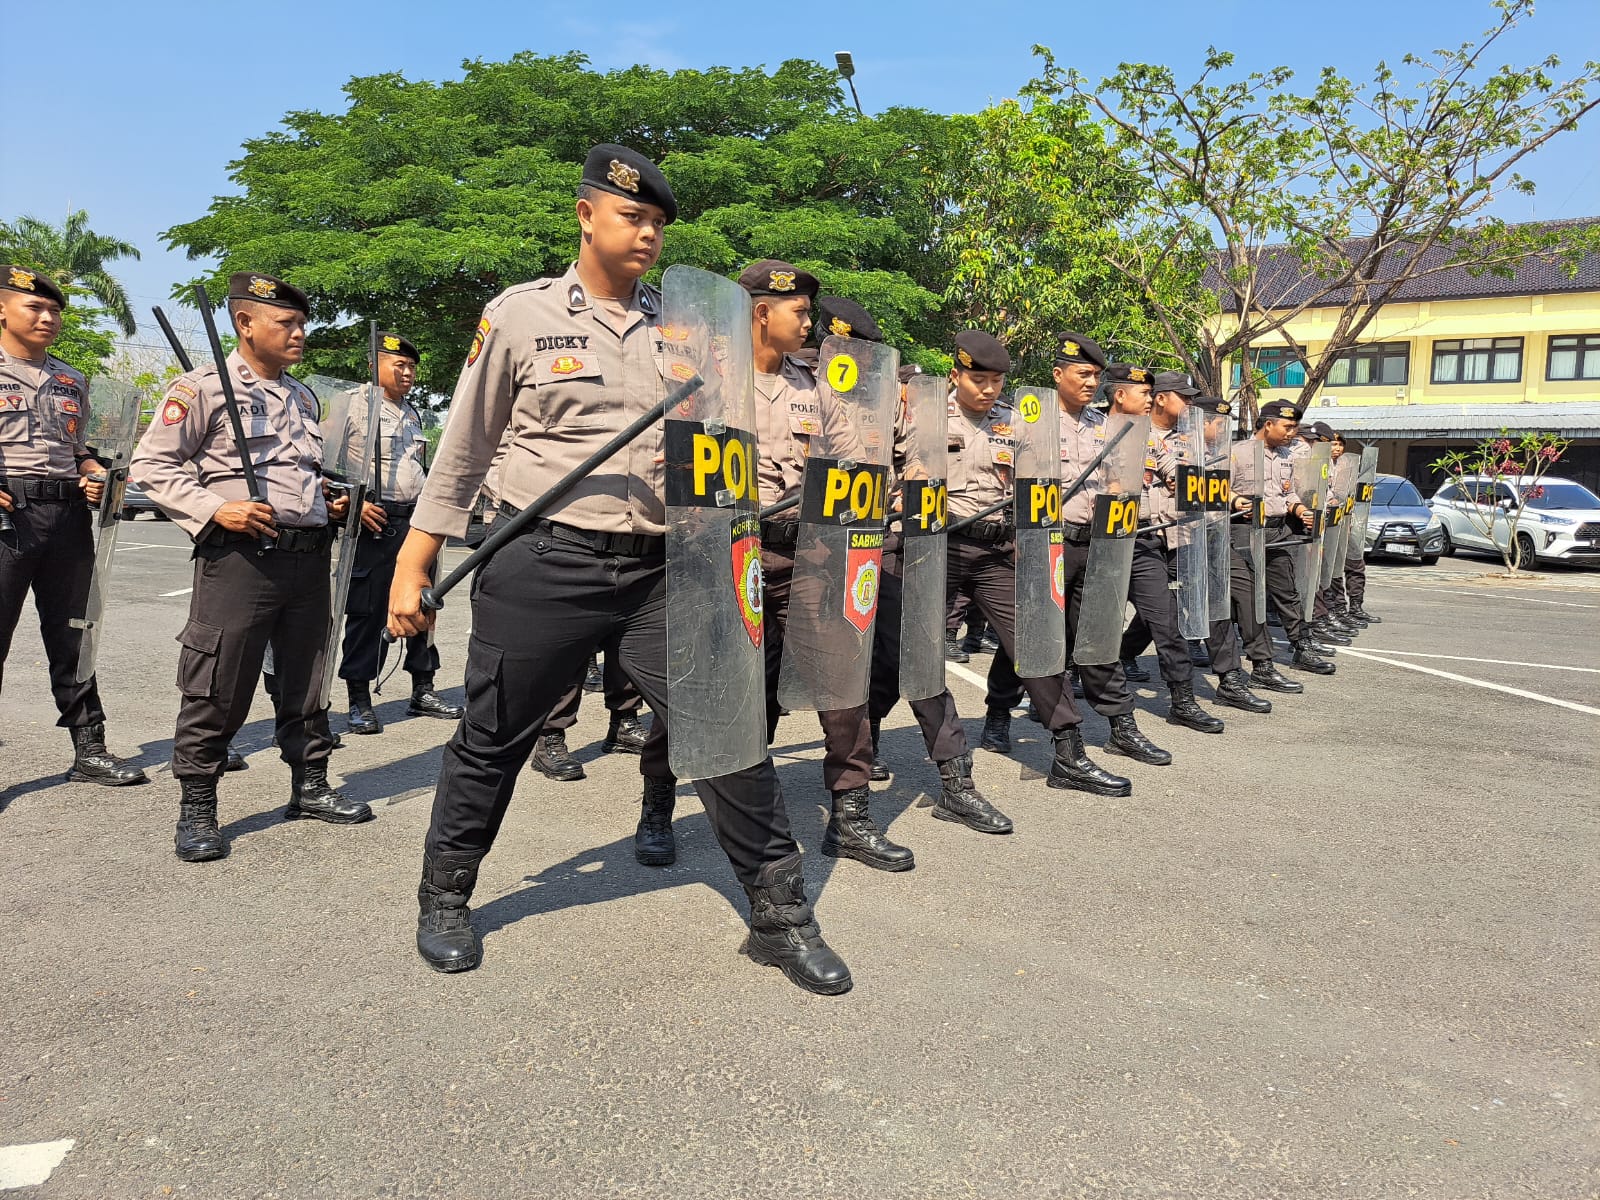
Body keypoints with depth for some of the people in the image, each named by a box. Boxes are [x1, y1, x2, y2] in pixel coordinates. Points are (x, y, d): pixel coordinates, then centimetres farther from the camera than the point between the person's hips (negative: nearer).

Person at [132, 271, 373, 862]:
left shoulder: (303, 396, 18)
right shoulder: (203, 387, -3)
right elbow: (151, 463, -5)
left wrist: (329, 504, 12)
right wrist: (214, 509, -17)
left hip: (310, 555, 7)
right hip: (242, 556, -6)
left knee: (307, 680, 13)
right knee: (218, 691, -2)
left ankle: (310, 785, 26)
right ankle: (196, 808, 11)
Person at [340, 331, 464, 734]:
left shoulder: (414, 416, 19)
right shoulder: (357, 409, -4)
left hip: (414, 520, 7)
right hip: (374, 521, -7)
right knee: (367, 611, -2)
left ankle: (423, 692, 19)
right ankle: (359, 701, 5)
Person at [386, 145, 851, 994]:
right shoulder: (520, 315, 2)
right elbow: (463, 450, 5)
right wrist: (413, 566, 4)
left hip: (661, 571, 3)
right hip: (546, 566, -2)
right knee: (492, 742, 9)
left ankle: (779, 917, 11)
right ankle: (444, 901, 34)